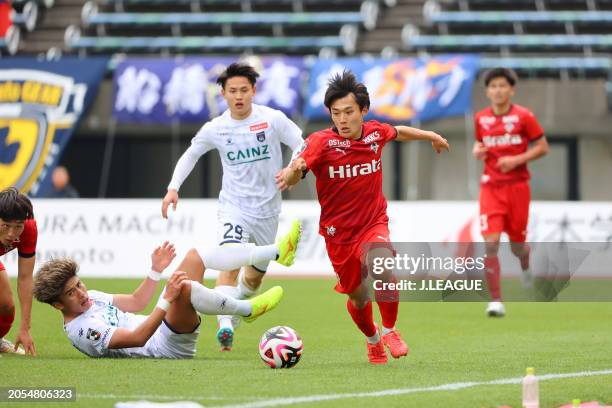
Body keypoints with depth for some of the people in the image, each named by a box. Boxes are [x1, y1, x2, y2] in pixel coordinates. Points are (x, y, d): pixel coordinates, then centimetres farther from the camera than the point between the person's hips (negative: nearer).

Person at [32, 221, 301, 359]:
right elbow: (136, 339, -29)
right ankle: (247, 309, -16)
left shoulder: (91, 298, 11)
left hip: (168, 328, 10)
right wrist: (167, 300, -37)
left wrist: (156, 270, 11)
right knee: (185, 287, -37)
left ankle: (276, 253, 5)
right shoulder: (82, 330, -20)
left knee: (196, 256, 8)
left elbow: (135, 302, 23)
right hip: (169, 347, -10)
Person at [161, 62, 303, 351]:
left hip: (267, 210, 1)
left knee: (255, 276, 15)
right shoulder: (215, 129, -4)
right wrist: (173, 188, 1)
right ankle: (225, 326, -37)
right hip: (233, 206, -1)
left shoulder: (273, 119, -9)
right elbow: (190, 155, 12)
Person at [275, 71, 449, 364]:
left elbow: (399, 132, 19)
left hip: (373, 223, 1)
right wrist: (292, 173, -58)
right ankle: (372, 339, 46)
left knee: (383, 268, -29)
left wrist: (431, 136, 34)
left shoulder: (376, 133, -5)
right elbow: (297, 167, -34)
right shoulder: (321, 142, -18)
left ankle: (389, 330, -3)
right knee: (358, 298, 11)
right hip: (338, 232, -1)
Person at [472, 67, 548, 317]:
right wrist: (477, 151, -2)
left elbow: (542, 147, -2)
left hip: (517, 186, -1)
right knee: (490, 242, -15)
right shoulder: (481, 119, 5)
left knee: (517, 244, 9)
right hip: (491, 187, 1)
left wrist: (517, 160, -15)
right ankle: (495, 301, -12)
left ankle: (526, 267, 48)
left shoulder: (523, 116, -5)